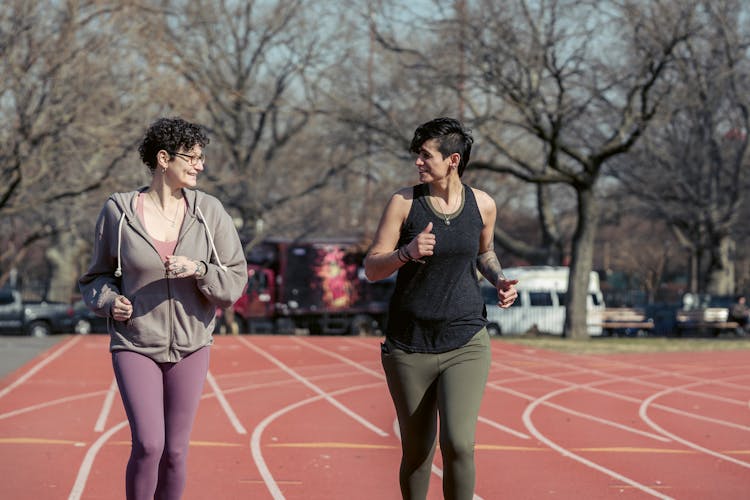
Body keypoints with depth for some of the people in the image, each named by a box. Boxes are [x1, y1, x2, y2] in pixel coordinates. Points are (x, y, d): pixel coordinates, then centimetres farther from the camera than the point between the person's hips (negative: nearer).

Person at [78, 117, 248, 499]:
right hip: (135, 344, -2)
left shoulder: (209, 212, -3)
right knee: (148, 445, -15)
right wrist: (108, 301, -11)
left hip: (190, 346, 2)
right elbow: (97, 275, 9)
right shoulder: (119, 211, -6)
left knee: (175, 452, 6)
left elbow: (235, 282, -3)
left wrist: (198, 270, -21)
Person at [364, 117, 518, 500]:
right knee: (417, 453, 8)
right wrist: (407, 252, -24)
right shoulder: (404, 202, -4)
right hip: (409, 348, 0)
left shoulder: (482, 205, 1)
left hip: (465, 344, 0)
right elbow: (371, 269, -4)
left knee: (459, 445, -17)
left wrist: (499, 280, 2)